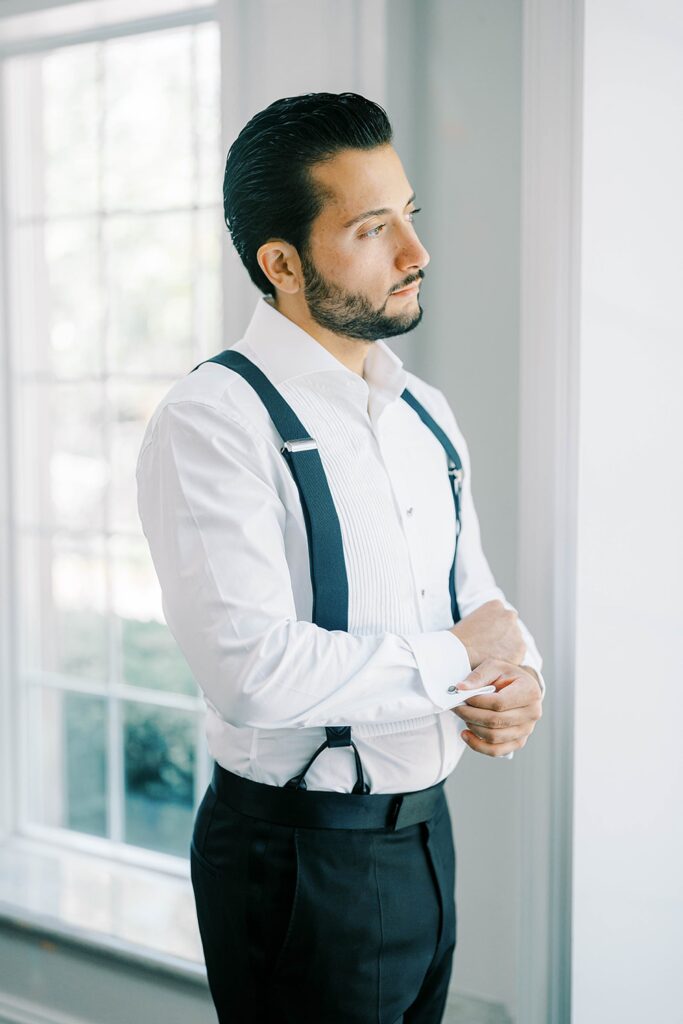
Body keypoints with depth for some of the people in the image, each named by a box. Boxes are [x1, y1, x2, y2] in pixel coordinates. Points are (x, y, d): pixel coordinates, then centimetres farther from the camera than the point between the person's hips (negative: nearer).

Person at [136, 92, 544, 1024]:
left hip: (428, 833, 7)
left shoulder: (426, 413, 8)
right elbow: (253, 668, -29)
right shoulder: (213, 421, -18)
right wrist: (460, 656, -16)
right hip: (299, 864, -7)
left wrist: (519, 681, -8)